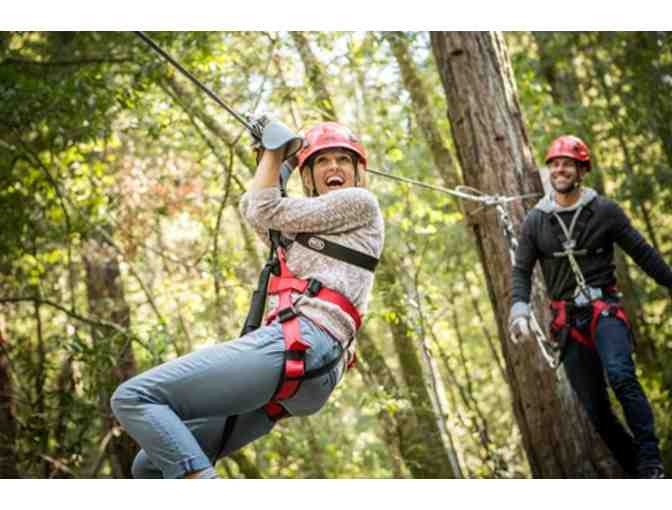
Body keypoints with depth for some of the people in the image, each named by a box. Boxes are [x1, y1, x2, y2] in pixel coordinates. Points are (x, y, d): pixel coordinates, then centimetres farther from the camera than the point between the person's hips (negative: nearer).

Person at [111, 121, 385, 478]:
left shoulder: (362, 202, 7)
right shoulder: (311, 227, 31)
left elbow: (266, 212, 4)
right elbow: (251, 209, 40)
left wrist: (276, 149, 17)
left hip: (300, 346, -10)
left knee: (133, 398, -16)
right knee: (153, 465, 8)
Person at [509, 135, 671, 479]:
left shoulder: (605, 211, -1)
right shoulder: (535, 221, 4)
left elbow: (642, 253, 5)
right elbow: (521, 271, 4)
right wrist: (520, 312, -11)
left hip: (604, 308, -2)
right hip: (568, 319, 3)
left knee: (621, 376, -29)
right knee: (596, 409, 3)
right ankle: (637, 472, 17)